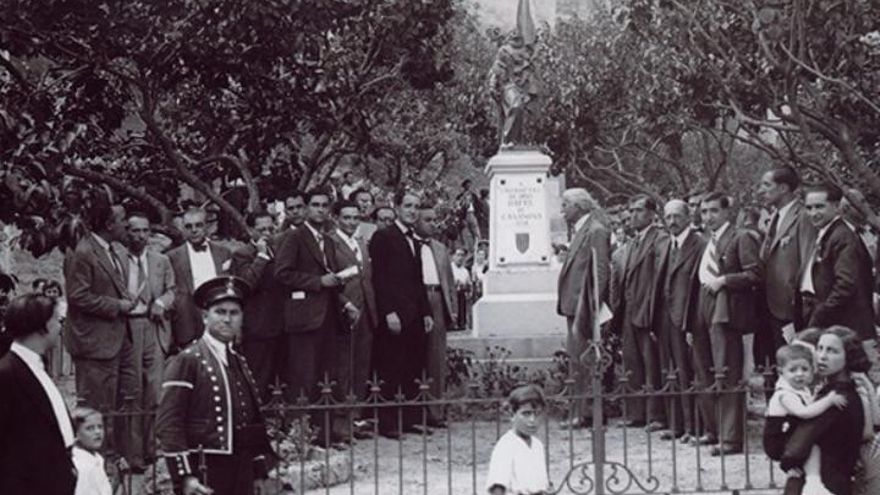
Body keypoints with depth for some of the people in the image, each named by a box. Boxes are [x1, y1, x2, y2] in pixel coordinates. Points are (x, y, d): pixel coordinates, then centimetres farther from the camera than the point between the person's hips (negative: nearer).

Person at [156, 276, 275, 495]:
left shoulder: (239, 362, 17)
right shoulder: (186, 361, -6)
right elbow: (168, 425, -11)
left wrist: (262, 469, 14)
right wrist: (184, 476, -18)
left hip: (242, 476, 7)